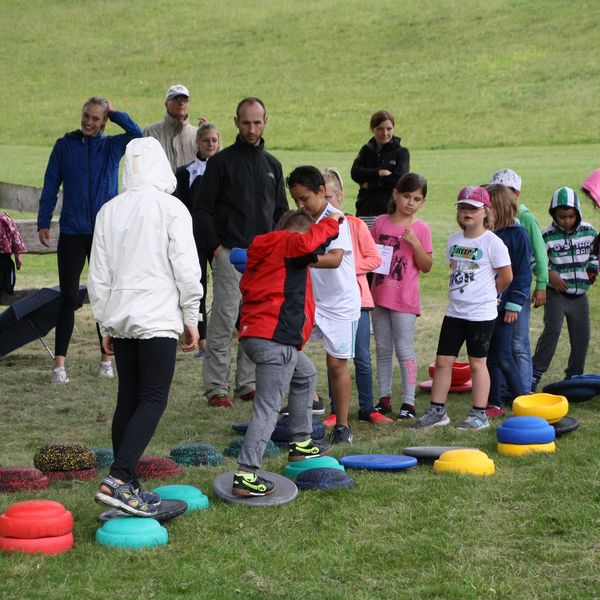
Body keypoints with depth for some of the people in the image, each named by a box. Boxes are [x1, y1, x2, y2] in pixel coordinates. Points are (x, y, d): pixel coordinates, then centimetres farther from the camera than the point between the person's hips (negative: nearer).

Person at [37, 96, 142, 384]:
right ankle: (59, 364, -3)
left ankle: (107, 359, 17)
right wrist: (43, 223, 0)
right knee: (68, 298, -3)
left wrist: (113, 113, -7)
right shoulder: (65, 145, 4)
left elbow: (137, 134, -13)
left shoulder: (112, 146, 5)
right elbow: (50, 186, 5)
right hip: (72, 233, -1)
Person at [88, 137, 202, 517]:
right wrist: (191, 318, 2)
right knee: (153, 400, -7)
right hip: (158, 318, -6)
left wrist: (106, 325, 19)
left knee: (128, 400, 11)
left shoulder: (109, 211, 9)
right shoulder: (171, 208, -6)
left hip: (120, 317, 6)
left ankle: (128, 486, 14)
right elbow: (186, 269, -8)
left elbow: (98, 275, 12)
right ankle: (118, 479, -21)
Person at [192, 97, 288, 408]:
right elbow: (201, 208, -3)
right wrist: (214, 247, -10)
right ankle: (217, 387, -1)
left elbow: (280, 212, 21)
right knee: (224, 321, -6)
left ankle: (248, 383, 15)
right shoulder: (222, 161, -1)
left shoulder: (272, 165, 15)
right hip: (230, 254, -5)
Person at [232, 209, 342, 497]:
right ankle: (245, 475, -19)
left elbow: (246, 286, 25)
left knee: (306, 375, 32)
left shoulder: (263, 252, 24)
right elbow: (307, 243, -25)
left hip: (253, 332, 10)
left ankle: (300, 443, 37)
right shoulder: (288, 245, -2)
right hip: (275, 338, -10)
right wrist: (330, 223, -10)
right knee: (267, 408, -11)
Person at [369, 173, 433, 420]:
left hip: (405, 299, -4)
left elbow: (426, 266, -6)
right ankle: (384, 398, 19)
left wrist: (415, 243, -19)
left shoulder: (420, 228, -4)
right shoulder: (380, 223, 5)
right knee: (382, 349, 11)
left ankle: (408, 401, 5)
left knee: (404, 351, -1)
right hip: (380, 295, 4)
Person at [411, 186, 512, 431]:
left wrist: (487, 293, 6)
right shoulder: (454, 240, 8)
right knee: (443, 360, 5)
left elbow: (506, 277, -6)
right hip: (454, 311, 6)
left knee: (477, 362, 2)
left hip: (481, 313, -6)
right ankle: (437, 411, 13)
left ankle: (479, 415, 10)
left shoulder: (492, 242, -10)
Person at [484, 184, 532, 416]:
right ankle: (494, 404, 16)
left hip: (504, 305, -6)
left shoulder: (517, 235, -7)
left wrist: (514, 305, -12)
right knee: (489, 356, 9)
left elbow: (522, 273, -8)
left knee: (503, 356, -5)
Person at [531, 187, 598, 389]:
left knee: (581, 336, 8)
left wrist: (593, 269, 0)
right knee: (552, 330, -17)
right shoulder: (547, 236, -10)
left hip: (580, 294, 4)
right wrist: (549, 274, -21)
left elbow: (594, 254, 18)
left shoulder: (588, 231, 2)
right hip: (556, 294, -4)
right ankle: (535, 372, -9)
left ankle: (574, 376, 24)